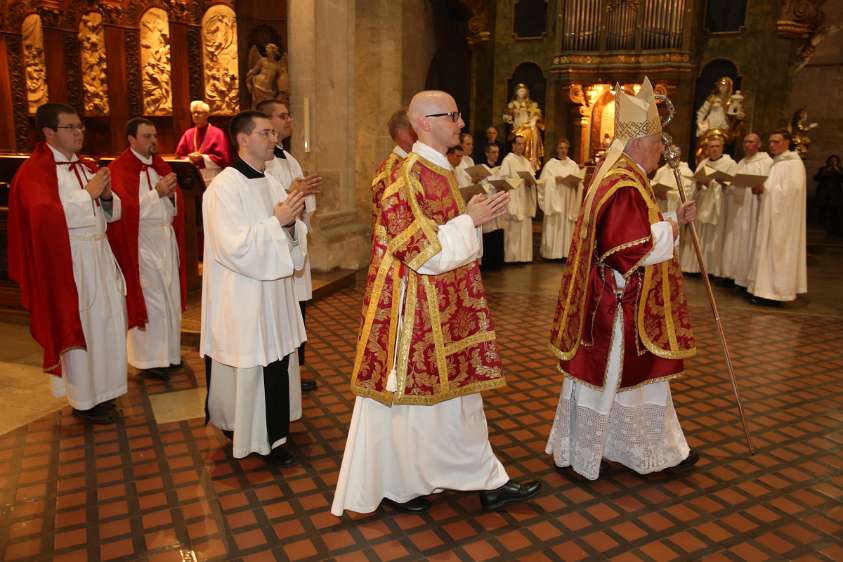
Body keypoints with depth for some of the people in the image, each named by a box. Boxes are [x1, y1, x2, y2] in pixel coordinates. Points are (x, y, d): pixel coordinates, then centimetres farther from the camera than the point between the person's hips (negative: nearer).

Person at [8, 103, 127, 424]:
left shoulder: (87, 166, 12)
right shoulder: (35, 172, -10)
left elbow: (112, 213, 15)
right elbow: (47, 217, -23)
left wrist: (107, 196, -6)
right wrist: (88, 193, -17)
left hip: (99, 252, 7)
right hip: (69, 259, -7)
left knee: (104, 322, 13)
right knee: (80, 326, 1)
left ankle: (99, 387, 28)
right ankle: (84, 400, 16)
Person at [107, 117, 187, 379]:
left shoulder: (160, 165, 12)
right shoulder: (120, 169, -9)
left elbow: (177, 206, 10)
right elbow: (126, 208, -16)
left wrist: (172, 194, -11)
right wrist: (157, 193, -21)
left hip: (167, 239, 7)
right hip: (141, 242, -6)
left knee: (170, 298, 9)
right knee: (149, 299, -1)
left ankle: (168, 352, 21)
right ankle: (149, 358, 11)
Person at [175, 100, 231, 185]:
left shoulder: (217, 133, 0)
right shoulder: (188, 134, 12)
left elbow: (223, 159, -6)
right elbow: (179, 157, 12)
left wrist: (202, 158, -13)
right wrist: (190, 159, -10)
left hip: (212, 180, -3)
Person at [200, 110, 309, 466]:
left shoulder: (272, 183, 11)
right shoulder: (224, 187, -13)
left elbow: (293, 237, 12)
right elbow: (233, 246, -22)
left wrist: (292, 223, -10)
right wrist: (277, 222, -19)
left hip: (273, 293, 7)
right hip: (241, 298, -7)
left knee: (275, 365, 11)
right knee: (248, 367, 2)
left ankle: (271, 436, 27)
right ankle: (246, 436, 21)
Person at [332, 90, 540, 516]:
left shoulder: (438, 170, 11)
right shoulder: (408, 175, -18)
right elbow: (420, 248, -23)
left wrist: (476, 214, 6)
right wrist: (469, 221, -17)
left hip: (444, 309, 10)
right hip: (415, 307, -10)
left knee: (458, 392, 16)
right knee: (407, 395, 6)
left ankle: (487, 482, 30)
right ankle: (393, 489, 27)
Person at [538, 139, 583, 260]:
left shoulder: (573, 165, 11)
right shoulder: (550, 164, 2)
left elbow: (579, 183, 7)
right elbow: (544, 181, -4)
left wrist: (575, 183, -13)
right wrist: (555, 180, -18)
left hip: (568, 201, 3)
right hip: (554, 200, -3)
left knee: (567, 226, 2)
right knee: (553, 226, -4)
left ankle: (565, 252, 7)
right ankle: (552, 252, 1)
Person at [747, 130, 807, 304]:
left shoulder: (794, 163, -9)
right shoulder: (776, 162, 18)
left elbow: (792, 189, -19)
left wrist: (765, 189, -19)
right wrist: (761, 189, 2)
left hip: (782, 216, -9)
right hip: (771, 214, 9)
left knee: (776, 251, -8)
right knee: (768, 250, 8)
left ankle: (773, 291, -6)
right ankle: (768, 288, 11)